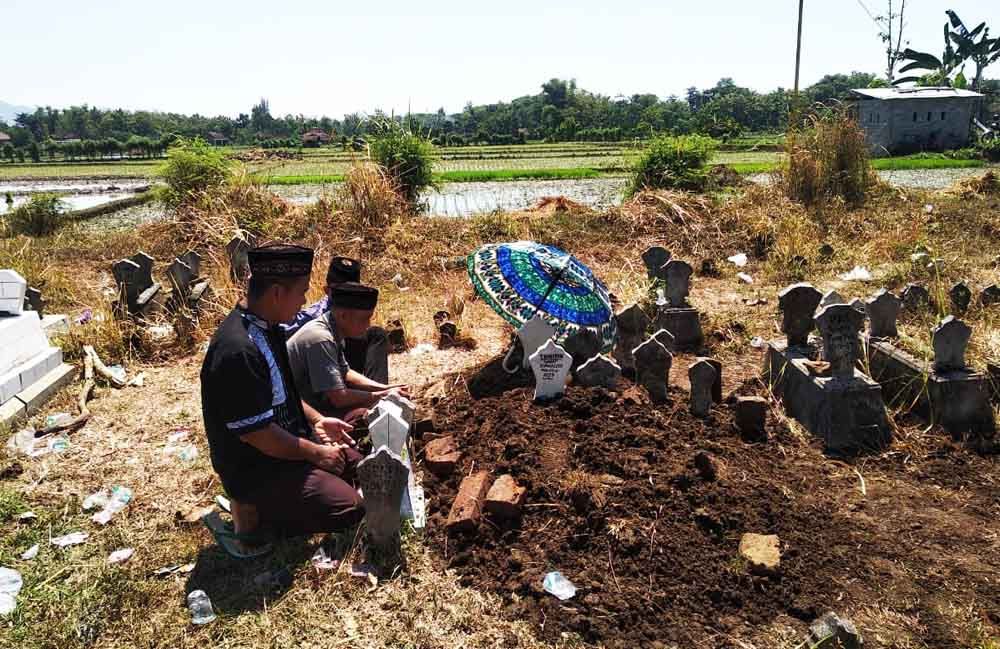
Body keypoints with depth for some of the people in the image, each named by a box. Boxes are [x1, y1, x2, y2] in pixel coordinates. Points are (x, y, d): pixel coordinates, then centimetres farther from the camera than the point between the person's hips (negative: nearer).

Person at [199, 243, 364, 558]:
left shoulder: (265, 327, 0)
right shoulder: (237, 349, -31)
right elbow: (257, 433, -27)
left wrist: (316, 420, 7)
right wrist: (316, 453, -15)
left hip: (287, 443, 10)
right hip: (256, 468, -10)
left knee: (355, 464, 18)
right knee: (348, 508, -16)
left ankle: (268, 504, 13)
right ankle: (252, 514, -1)